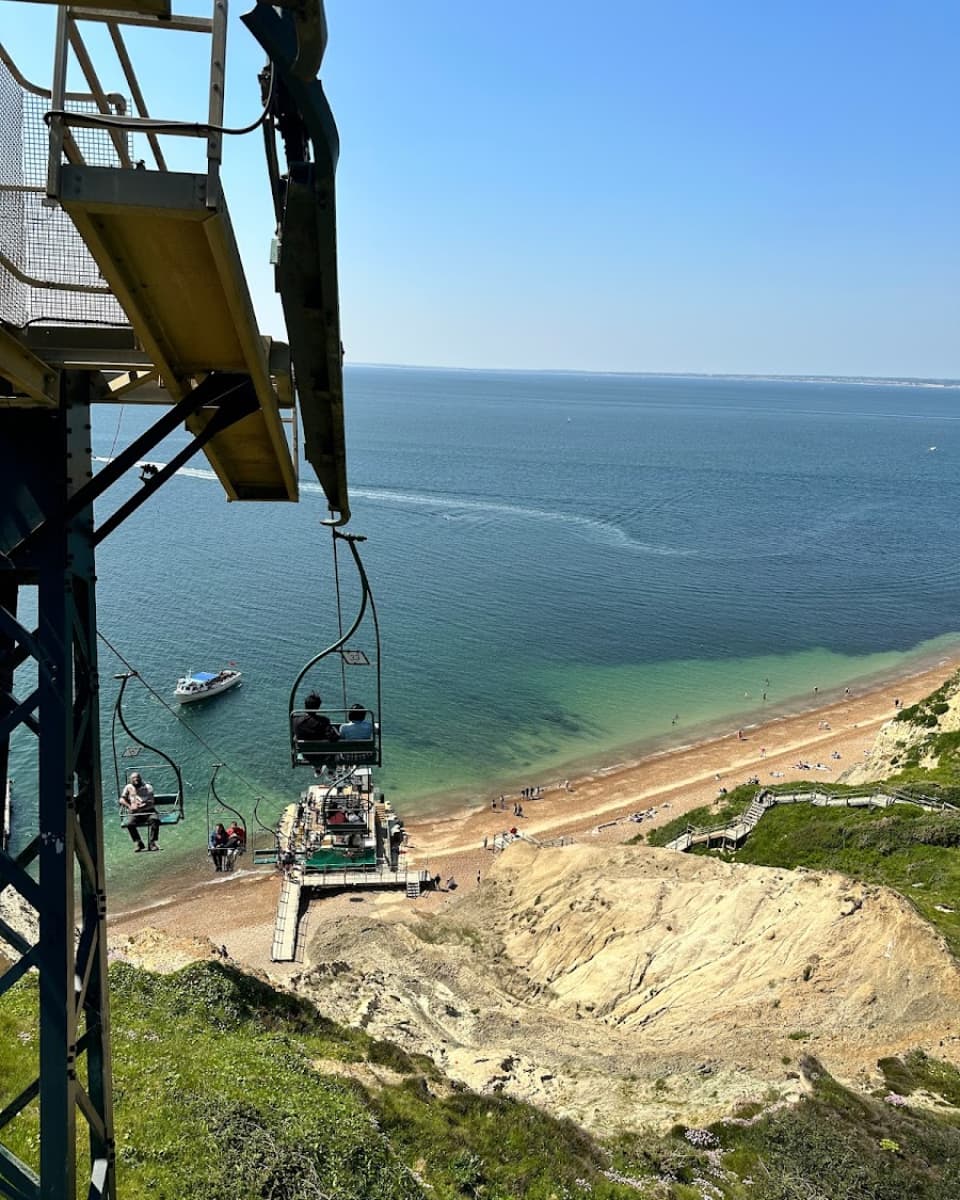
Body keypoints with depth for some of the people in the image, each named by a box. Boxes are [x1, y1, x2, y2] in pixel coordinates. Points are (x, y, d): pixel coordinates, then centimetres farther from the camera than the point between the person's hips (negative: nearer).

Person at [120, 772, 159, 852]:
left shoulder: (147, 787, 10)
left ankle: (152, 842, -28)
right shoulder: (129, 787, 16)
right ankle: (138, 843, -17)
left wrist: (139, 806, -17)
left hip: (148, 811, -1)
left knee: (155, 819, -33)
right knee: (129, 823, -31)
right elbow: (122, 800, 8)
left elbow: (151, 802, -1)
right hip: (135, 813, 1)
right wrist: (130, 807, -10)